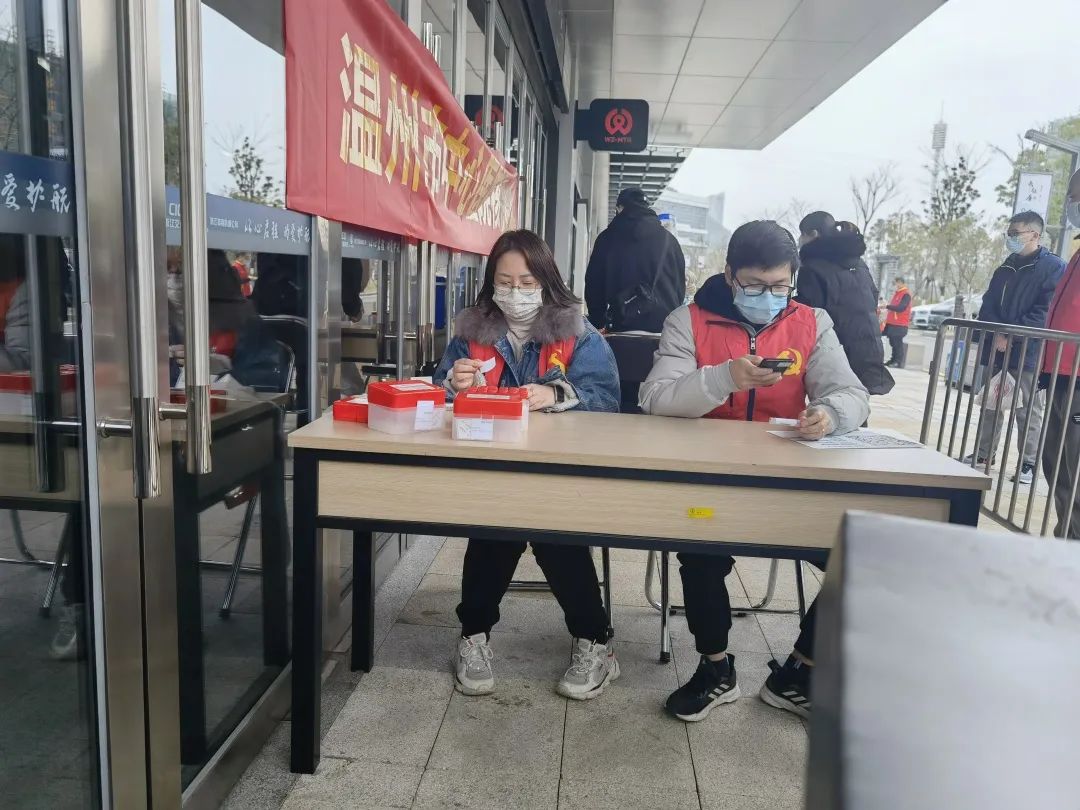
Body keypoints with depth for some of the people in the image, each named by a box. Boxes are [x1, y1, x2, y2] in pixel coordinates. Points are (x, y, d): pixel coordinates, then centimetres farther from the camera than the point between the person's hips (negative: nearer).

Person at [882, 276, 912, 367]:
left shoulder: (906, 294, -11)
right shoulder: (897, 293, 18)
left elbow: (900, 308, -23)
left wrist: (887, 306, -21)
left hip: (899, 325, -9)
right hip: (892, 323, 9)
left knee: (897, 343, -8)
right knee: (893, 343, 13)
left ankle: (899, 362, -5)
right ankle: (893, 360, 21)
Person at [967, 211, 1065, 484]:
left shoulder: (1054, 267, -6)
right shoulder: (1005, 269, 15)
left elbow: (1046, 312, -15)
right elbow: (988, 306, 10)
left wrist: (1011, 336, -19)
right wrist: (996, 334, -8)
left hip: (1029, 353, -6)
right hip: (996, 350, 6)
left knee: (1028, 410, -1)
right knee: (990, 403, 12)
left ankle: (1028, 463, 7)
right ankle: (983, 454, 22)